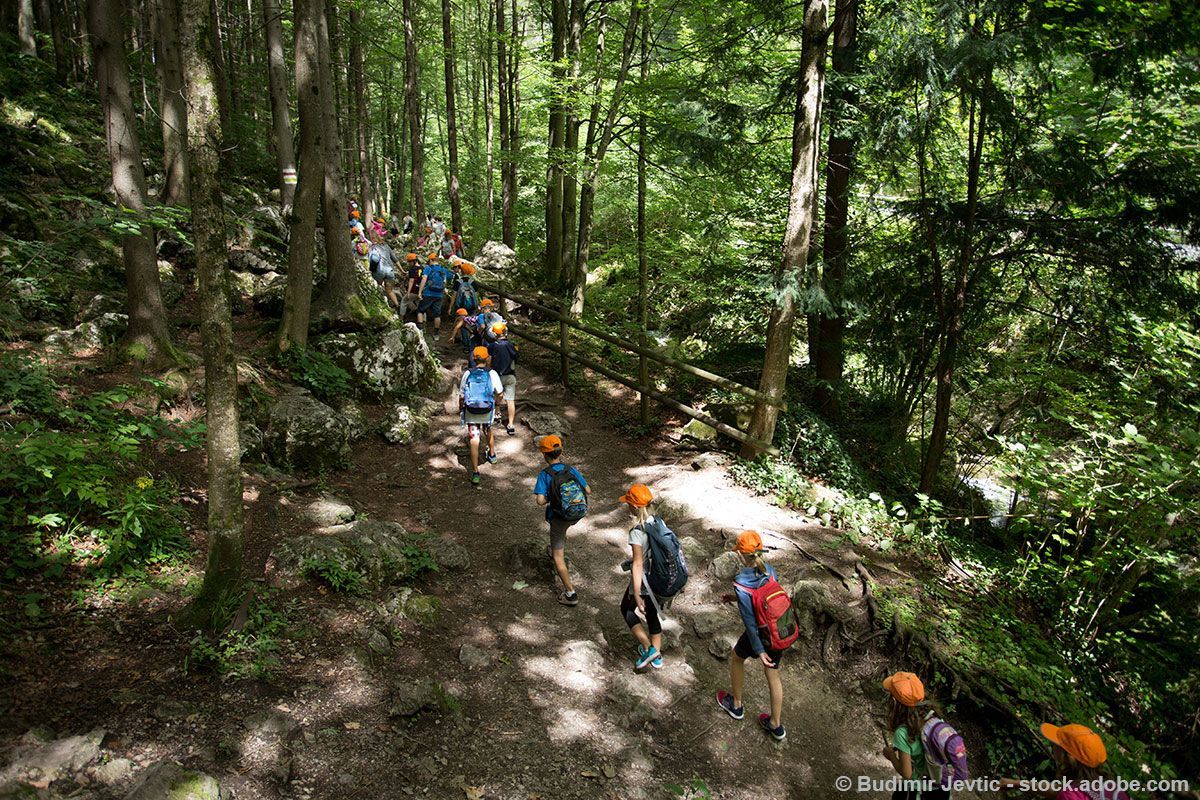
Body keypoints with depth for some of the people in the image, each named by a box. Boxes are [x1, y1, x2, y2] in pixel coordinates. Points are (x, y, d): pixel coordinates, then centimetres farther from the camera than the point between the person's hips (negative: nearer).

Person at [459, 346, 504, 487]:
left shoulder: (467, 374, -6)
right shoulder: (492, 373, -8)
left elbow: (461, 395, 0)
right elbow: (499, 393, -1)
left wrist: (461, 407, 17)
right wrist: (495, 401, 20)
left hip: (471, 412, -1)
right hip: (487, 411, 1)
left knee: (474, 440, 1)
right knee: (488, 430, 31)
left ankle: (475, 473, -2)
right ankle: (492, 455, 52)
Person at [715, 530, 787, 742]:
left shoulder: (742, 582, -24)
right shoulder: (770, 570, -7)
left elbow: (749, 620, -22)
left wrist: (759, 650, -15)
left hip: (760, 635, -5)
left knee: (736, 658, 26)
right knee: (773, 675, 23)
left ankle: (736, 705, 44)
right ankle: (776, 726, 37)